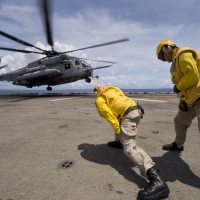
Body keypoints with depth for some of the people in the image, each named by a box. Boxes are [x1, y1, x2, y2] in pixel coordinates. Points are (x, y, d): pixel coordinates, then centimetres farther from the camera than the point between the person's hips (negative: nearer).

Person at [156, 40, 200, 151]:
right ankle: (178, 144, 40)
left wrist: (178, 87, -9)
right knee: (180, 121, 20)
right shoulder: (177, 60, 18)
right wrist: (182, 100, 11)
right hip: (191, 99, 10)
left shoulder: (184, 55, -12)